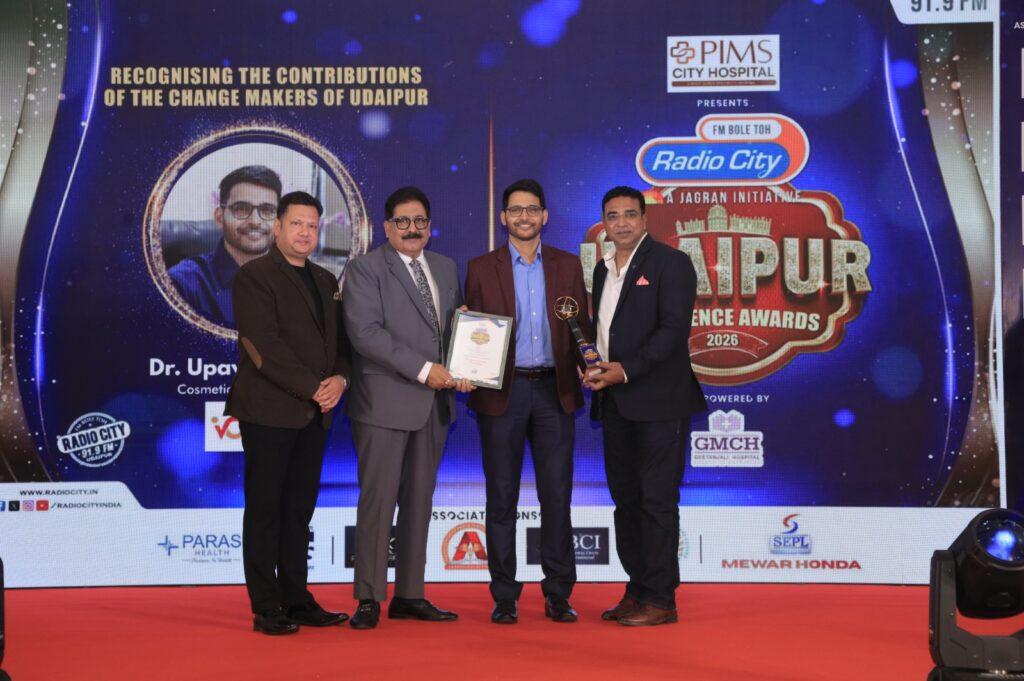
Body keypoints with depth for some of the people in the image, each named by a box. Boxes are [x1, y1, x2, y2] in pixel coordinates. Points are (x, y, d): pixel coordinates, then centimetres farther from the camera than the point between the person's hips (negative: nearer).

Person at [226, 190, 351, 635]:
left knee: (299, 509, 10)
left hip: (314, 414, 7)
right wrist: (314, 389, -16)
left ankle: (296, 600, 16)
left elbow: (341, 339, 17)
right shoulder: (254, 276, -5)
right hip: (269, 411, -7)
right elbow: (265, 347, -15)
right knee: (265, 509, -1)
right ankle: (266, 610, 4)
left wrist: (340, 379, -4)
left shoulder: (325, 281, 17)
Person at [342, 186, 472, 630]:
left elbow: (457, 326, 17)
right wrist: (423, 370, -18)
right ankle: (369, 599, 3)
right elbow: (365, 332, -15)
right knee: (378, 501, -4)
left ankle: (410, 595, 16)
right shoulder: (365, 269, -4)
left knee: (419, 501, 9)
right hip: (384, 403, -6)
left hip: (434, 403, 6)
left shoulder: (446, 268, 15)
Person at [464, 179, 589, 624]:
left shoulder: (567, 266, 10)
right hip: (502, 391, -1)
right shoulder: (482, 268, 5)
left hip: (554, 390, 1)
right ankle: (504, 597, 11)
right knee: (502, 496, 3)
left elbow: (581, 328, 9)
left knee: (557, 494, 2)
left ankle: (558, 593, 12)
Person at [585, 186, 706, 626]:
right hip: (615, 402, 8)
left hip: (657, 400, -8)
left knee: (657, 499, -6)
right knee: (626, 498, 11)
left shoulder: (670, 262, -6)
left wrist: (627, 370, -19)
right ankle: (637, 590, 19)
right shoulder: (603, 269, 17)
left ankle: (660, 599, -1)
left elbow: (674, 328, -15)